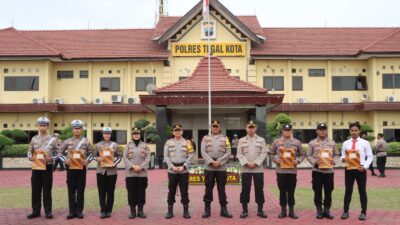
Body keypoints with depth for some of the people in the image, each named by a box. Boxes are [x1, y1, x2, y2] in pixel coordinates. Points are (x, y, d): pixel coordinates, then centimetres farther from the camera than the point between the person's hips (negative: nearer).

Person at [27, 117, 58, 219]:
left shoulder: (52, 139, -1)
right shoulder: (34, 139, 7)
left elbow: (58, 153, 0)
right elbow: (29, 151, 12)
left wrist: (51, 158, -16)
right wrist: (30, 157, -9)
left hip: (47, 167, -3)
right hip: (36, 167, 3)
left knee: (47, 190, 2)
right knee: (35, 190, 7)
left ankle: (48, 211, 10)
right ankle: (36, 211, 16)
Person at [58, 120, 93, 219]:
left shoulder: (86, 141, 3)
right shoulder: (67, 141, 3)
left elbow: (91, 154, 7)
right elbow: (60, 152, 9)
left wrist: (87, 161, -11)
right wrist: (65, 160, -8)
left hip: (82, 168, 0)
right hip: (70, 168, 1)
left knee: (81, 190, 3)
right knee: (71, 190, 4)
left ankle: (79, 210, 11)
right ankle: (72, 211, 10)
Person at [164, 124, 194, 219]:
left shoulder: (187, 142, 4)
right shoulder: (168, 142, 6)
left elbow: (190, 156, -1)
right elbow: (166, 156, 2)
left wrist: (183, 166, -12)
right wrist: (172, 166, -10)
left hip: (184, 170, -1)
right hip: (172, 170, 1)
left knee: (184, 191, 3)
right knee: (171, 191, 5)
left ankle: (186, 211, 10)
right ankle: (170, 211, 14)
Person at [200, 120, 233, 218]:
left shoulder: (225, 139, 7)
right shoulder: (205, 138, 7)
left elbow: (228, 153, 0)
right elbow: (203, 152, -2)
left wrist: (219, 161, -13)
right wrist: (212, 162, -14)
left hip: (222, 167, 0)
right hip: (209, 167, 0)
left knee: (221, 188, 4)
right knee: (208, 188, 4)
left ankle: (224, 209, 11)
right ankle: (207, 209, 12)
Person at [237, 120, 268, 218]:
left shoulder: (261, 140, 6)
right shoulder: (241, 140, 7)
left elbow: (263, 153, -1)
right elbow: (239, 154, 1)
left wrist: (255, 163, -12)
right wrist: (247, 163, -12)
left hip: (258, 169, 0)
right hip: (245, 169, 0)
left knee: (259, 189, 2)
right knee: (245, 189, 1)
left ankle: (260, 210, 11)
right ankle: (245, 210, 9)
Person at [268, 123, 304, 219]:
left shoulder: (297, 142, 6)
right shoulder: (276, 142, 4)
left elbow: (302, 155, 11)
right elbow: (271, 153, 11)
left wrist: (298, 161, -7)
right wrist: (275, 160, -6)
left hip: (292, 171, 0)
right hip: (280, 170, 0)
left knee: (291, 191, 7)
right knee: (282, 191, 6)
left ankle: (291, 211, 16)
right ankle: (283, 211, 15)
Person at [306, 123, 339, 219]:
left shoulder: (332, 143, 9)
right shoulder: (312, 143, 2)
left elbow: (336, 154, 13)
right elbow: (309, 156, 2)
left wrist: (333, 161, -6)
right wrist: (315, 162, -14)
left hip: (329, 170, 2)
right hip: (317, 170, -2)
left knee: (328, 191, 6)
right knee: (317, 192, 3)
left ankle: (327, 210, 16)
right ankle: (319, 211, 13)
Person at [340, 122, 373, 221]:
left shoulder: (365, 143, 0)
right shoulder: (345, 143, 5)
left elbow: (370, 157, 1)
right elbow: (343, 155, 10)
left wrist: (365, 167, -12)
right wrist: (343, 159, -14)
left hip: (361, 170, -1)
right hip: (349, 169, 2)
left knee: (362, 191, 6)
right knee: (348, 190, 6)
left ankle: (363, 212, 17)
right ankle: (345, 211, 14)